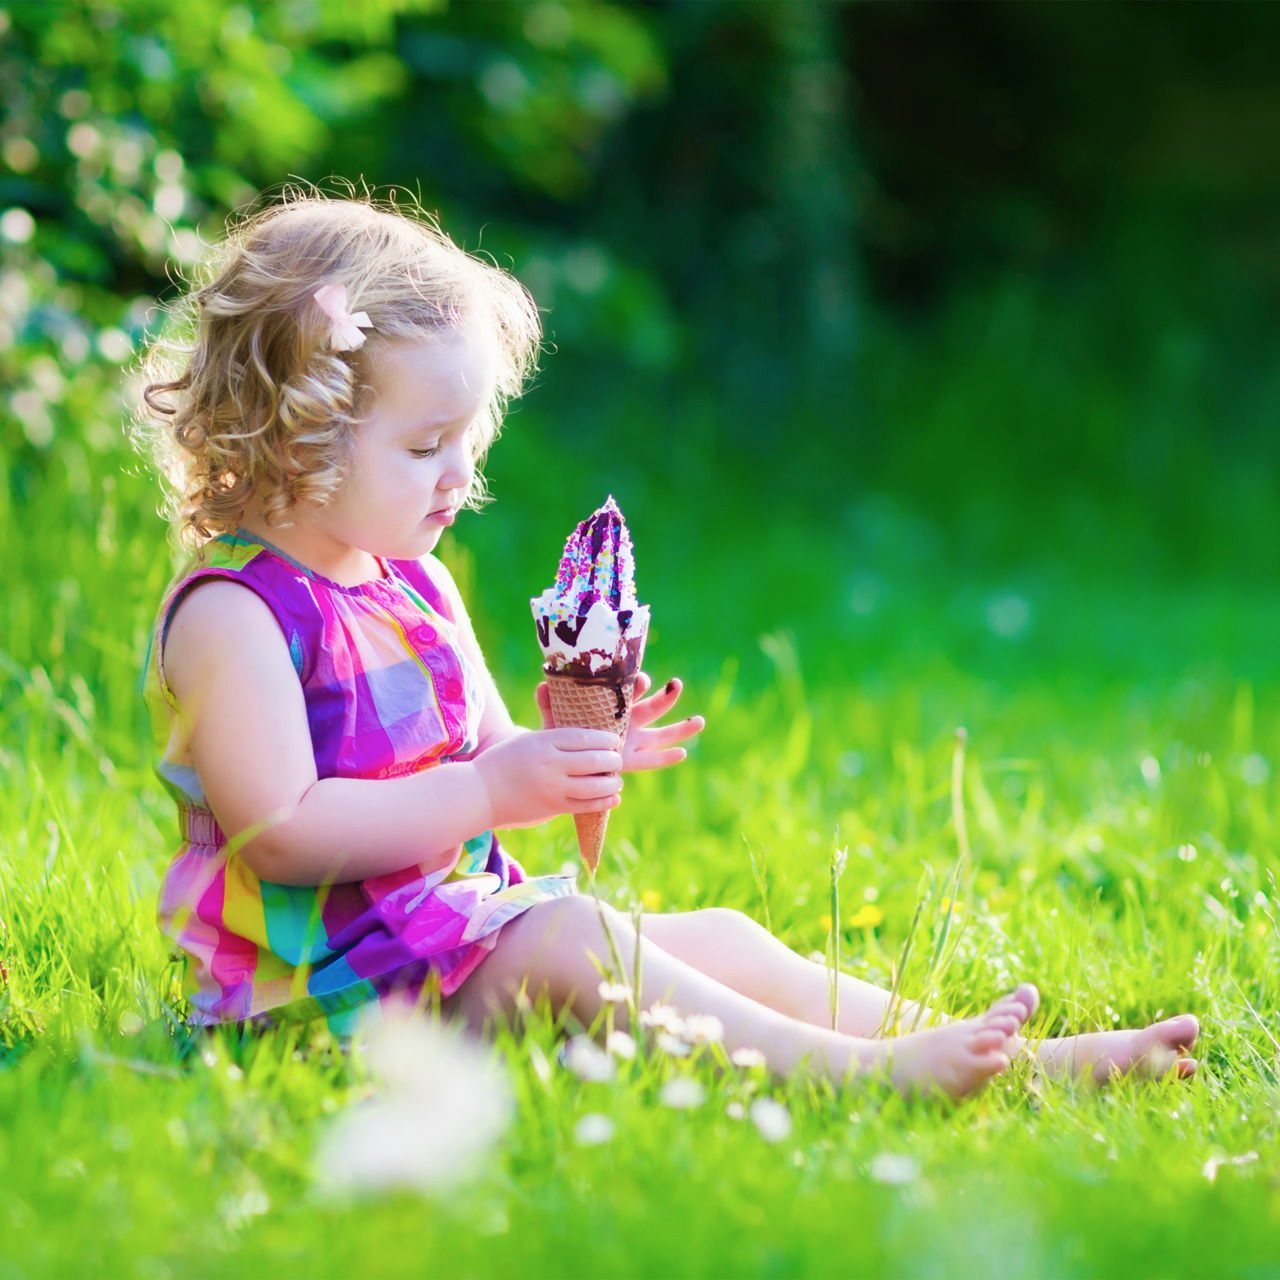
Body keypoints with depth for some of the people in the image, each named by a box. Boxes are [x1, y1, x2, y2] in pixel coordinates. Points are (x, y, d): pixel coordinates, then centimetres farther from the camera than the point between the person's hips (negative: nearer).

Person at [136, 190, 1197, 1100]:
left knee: (722, 937, -1)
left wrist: (560, 755, -1)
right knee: (572, 938, -31)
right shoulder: (233, 612, -15)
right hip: (327, 961, -9)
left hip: (465, 919, 9)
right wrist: (490, 789, -23)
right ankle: (861, 1075, -37)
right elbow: (280, 832, -24)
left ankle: (1020, 1060, -8)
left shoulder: (416, 586, 15)